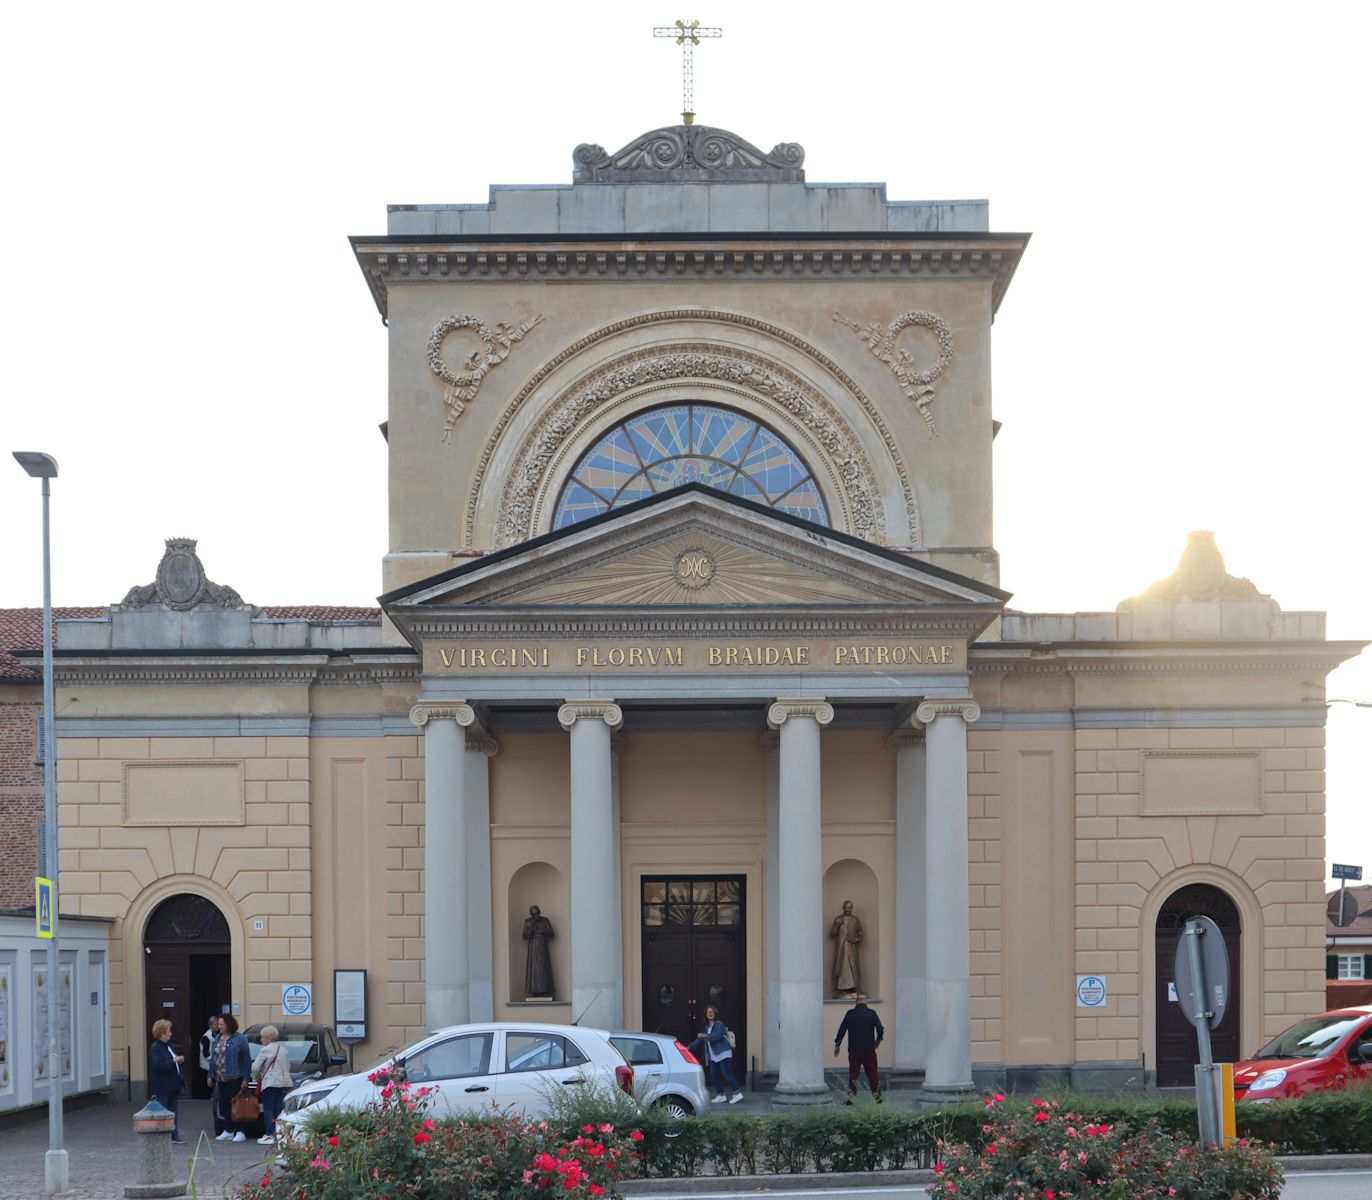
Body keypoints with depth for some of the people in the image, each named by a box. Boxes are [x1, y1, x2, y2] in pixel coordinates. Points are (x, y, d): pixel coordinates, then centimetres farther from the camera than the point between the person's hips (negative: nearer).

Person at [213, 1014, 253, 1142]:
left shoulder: (239, 1039, -8)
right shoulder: (217, 1039, 12)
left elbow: (246, 1059, -9)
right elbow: (214, 1058, 16)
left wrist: (245, 1078, -12)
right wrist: (211, 1075, 11)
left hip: (234, 1077, -7)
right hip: (221, 1078, 7)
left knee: (235, 1105, -6)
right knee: (225, 1104, 10)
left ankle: (240, 1132, -2)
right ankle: (228, 1131, 17)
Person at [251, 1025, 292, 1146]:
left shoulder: (265, 1050, -7)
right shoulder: (283, 1050, 14)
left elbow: (255, 1067, -8)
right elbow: (288, 1066, 17)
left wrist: (257, 1078, 9)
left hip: (270, 1083, -7)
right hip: (284, 1082, 7)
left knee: (268, 1110, -3)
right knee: (279, 1109, 9)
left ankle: (269, 1135, -8)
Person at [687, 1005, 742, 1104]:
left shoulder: (719, 1024, -7)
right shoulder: (707, 1027, 18)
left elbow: (717, 1036, -22)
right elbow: (700, 1040, 24)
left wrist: (705, 1036, -14)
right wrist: (689, 1047, 20)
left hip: (723, 1054, -8)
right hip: (713, 1056, 9)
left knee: (726, 1074, -12)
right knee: (713, 1075, 4)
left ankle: (737, 1093, -7)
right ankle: (720, 1095, 11)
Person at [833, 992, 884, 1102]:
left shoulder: (850, 1014, 0)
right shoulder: (871, 1013, -3)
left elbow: (841, 1030, 2)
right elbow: (880, 1029, -10)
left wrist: (837, 1045, 13)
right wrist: (878, 1040, 9)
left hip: (854, 1051, 0)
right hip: (869, 1050, 0)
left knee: (853, 1075, 5)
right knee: (872, 1074, 9)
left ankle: (851, 1097, -3)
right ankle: (877, 1096, 12)